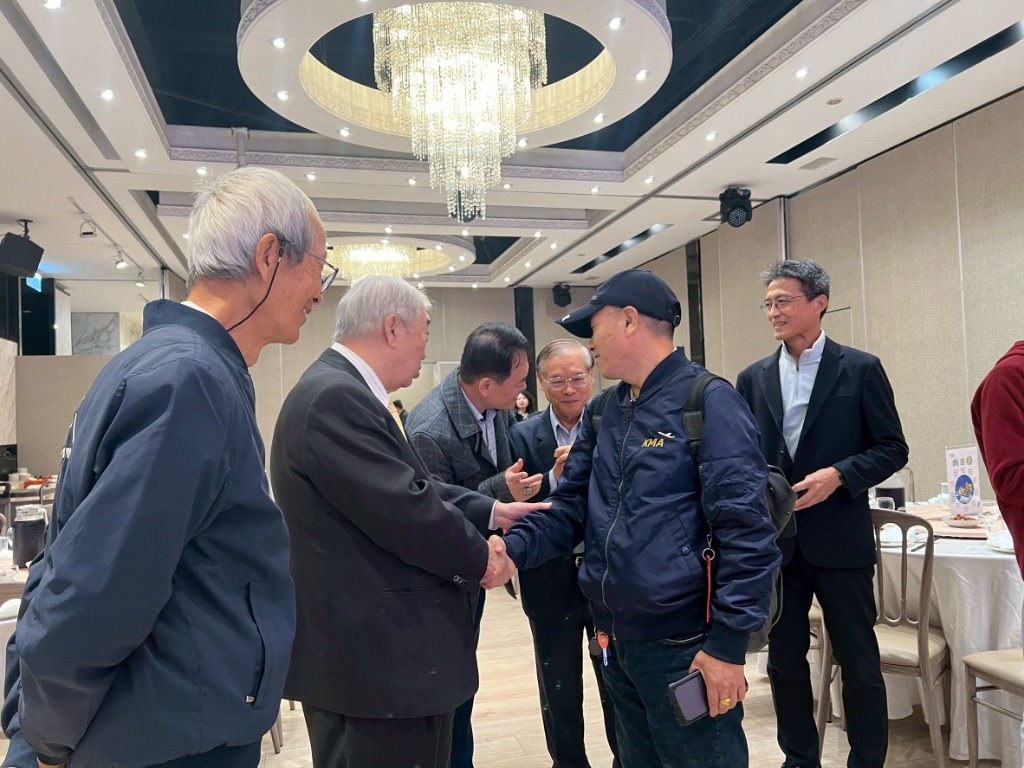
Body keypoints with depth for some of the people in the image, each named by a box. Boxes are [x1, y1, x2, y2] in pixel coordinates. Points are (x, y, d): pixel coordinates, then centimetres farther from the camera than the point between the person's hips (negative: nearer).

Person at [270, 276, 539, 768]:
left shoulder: (342, 391, 11)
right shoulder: (335, 397, -23)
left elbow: (412, 486, 14)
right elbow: (405, 510, -26)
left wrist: (492, 511, 10)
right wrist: (479, 558, -10)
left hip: (372, 646, 11)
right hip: (373, 654, -11)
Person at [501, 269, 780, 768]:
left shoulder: (709, 403, -13)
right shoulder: (602, 415, 9)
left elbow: (746, 532, -17)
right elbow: (570, 507, 8)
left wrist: (729, 644, -18)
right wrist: (515, 548, -10)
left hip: (685, 646, -7)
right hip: (615, 640, 7)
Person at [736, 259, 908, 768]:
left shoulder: (861, 369, -3)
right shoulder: (753, 378, 7)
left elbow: (892, 448, -2)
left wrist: (838, 475, -17)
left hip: (839, 539, -3)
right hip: (774, 540, 4)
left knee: (858, 662, 8)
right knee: (784, 660, 14)